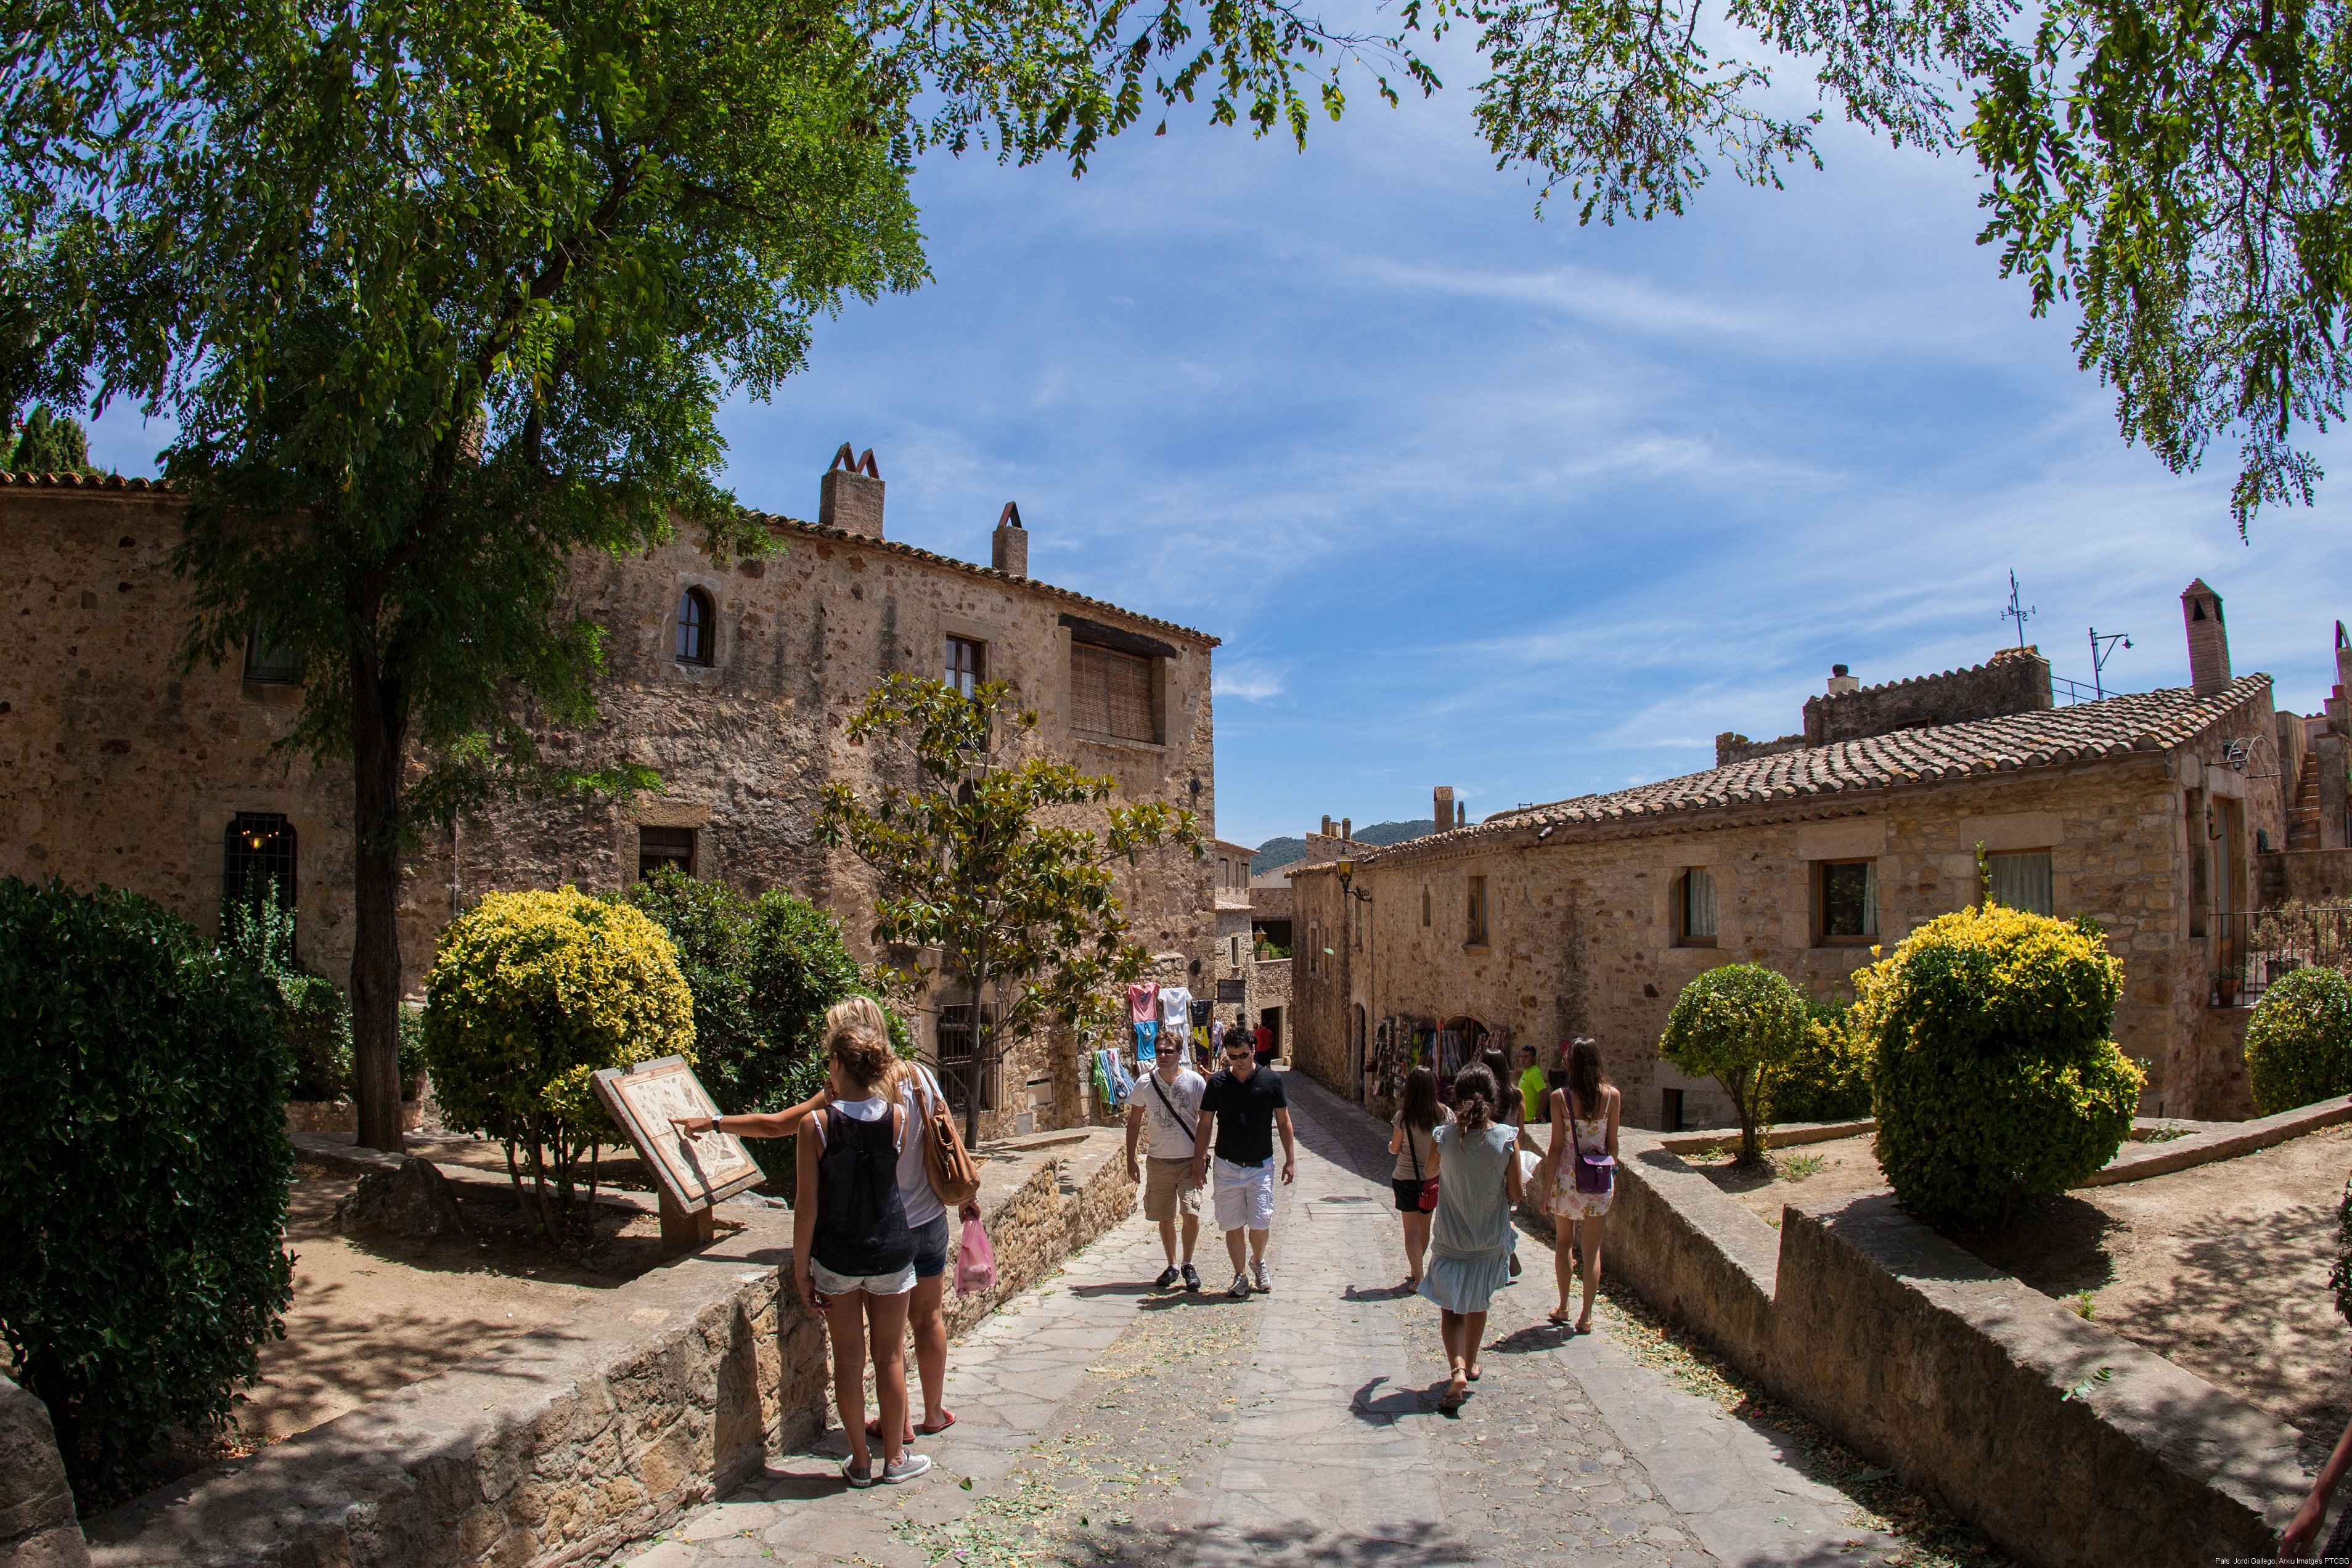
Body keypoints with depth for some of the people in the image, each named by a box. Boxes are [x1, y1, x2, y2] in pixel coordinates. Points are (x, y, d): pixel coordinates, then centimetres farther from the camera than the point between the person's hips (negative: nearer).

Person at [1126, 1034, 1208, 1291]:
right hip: (1158, 1161, 2)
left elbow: (1205, 1123, -3)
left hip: (1189, 1160, -2)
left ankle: (1188, 1265, 11)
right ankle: (1172, 1265, 28)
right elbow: (1134, 1122, 6)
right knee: (1165, 1217, 9)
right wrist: (1130, 1160, 3)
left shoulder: (1196, 1082, -9)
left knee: (1192, 1213, -11)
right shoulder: (1145, 1084, -4)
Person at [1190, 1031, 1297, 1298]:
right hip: (1227, 1166, 1)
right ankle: (1240, 1276, 23)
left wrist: (1290, 1160, 1)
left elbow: (1284, 1121, 4)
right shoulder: (1217, 1082, -3)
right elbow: (1205, 1124, 4)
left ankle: (1258, 1261, 27)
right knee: (1232, 1225, 5)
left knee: (1261, 1223, -3)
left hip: (1261, 1165, -1)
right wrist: (1198, 1162, 1)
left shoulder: (1271, 1080, -4)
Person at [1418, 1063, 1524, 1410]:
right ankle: (1470, 1364, 40)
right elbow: (1515, 1194, -9)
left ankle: (1457, 1368, -14)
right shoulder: (1507, 1138, -16)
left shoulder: (1444, 1137, -15)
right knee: (1477, 1304, 24)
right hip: (1491, 1240, 2)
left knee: (1451, 1308, 8)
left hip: (1450, 1241, -2)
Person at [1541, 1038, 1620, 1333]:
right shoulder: (1612, 1095, -5)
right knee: (1592, 1249, 8)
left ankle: (1563, 1307, 24)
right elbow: (1612, 1143, 2)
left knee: (1563, 1242, 19)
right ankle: (1586, 1316, 10)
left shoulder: (1560, 1097, -10)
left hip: (1567, 1176, -1)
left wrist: (1548, 1186, -2)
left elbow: (1557, 1146, -9)